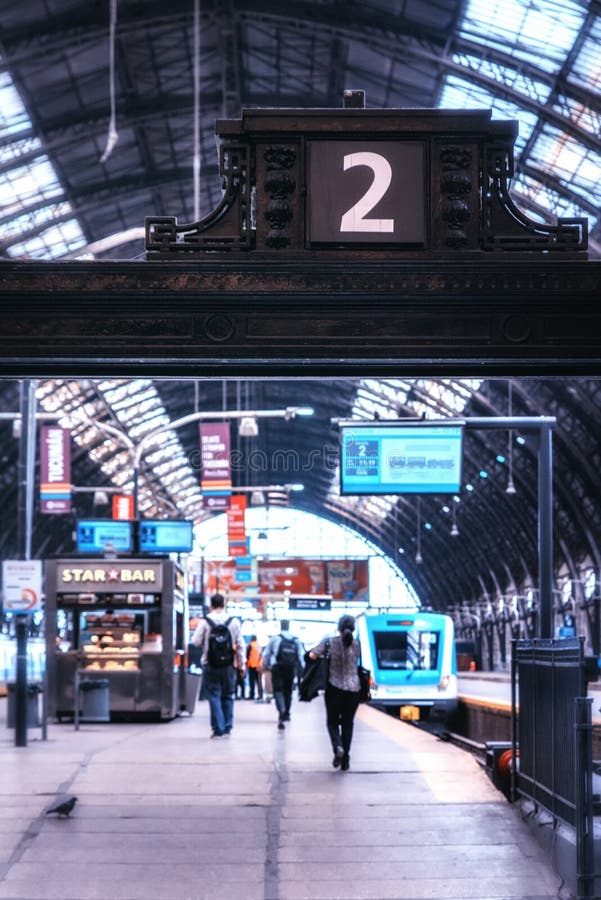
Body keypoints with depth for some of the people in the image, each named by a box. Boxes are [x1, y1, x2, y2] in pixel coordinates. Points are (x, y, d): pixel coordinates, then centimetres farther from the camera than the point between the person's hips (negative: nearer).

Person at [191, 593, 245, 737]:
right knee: (227, 696, 14)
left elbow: (196, 641, -4)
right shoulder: (234, 622, -2)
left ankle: (218, 729, -3)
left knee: (214, 696, 3)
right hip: (228, 666, 2)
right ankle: (227, 727, 15)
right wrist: (241, 665, 9)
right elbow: (240, 645, 2)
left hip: (211, 666, -2)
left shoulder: (205, 621, -8)